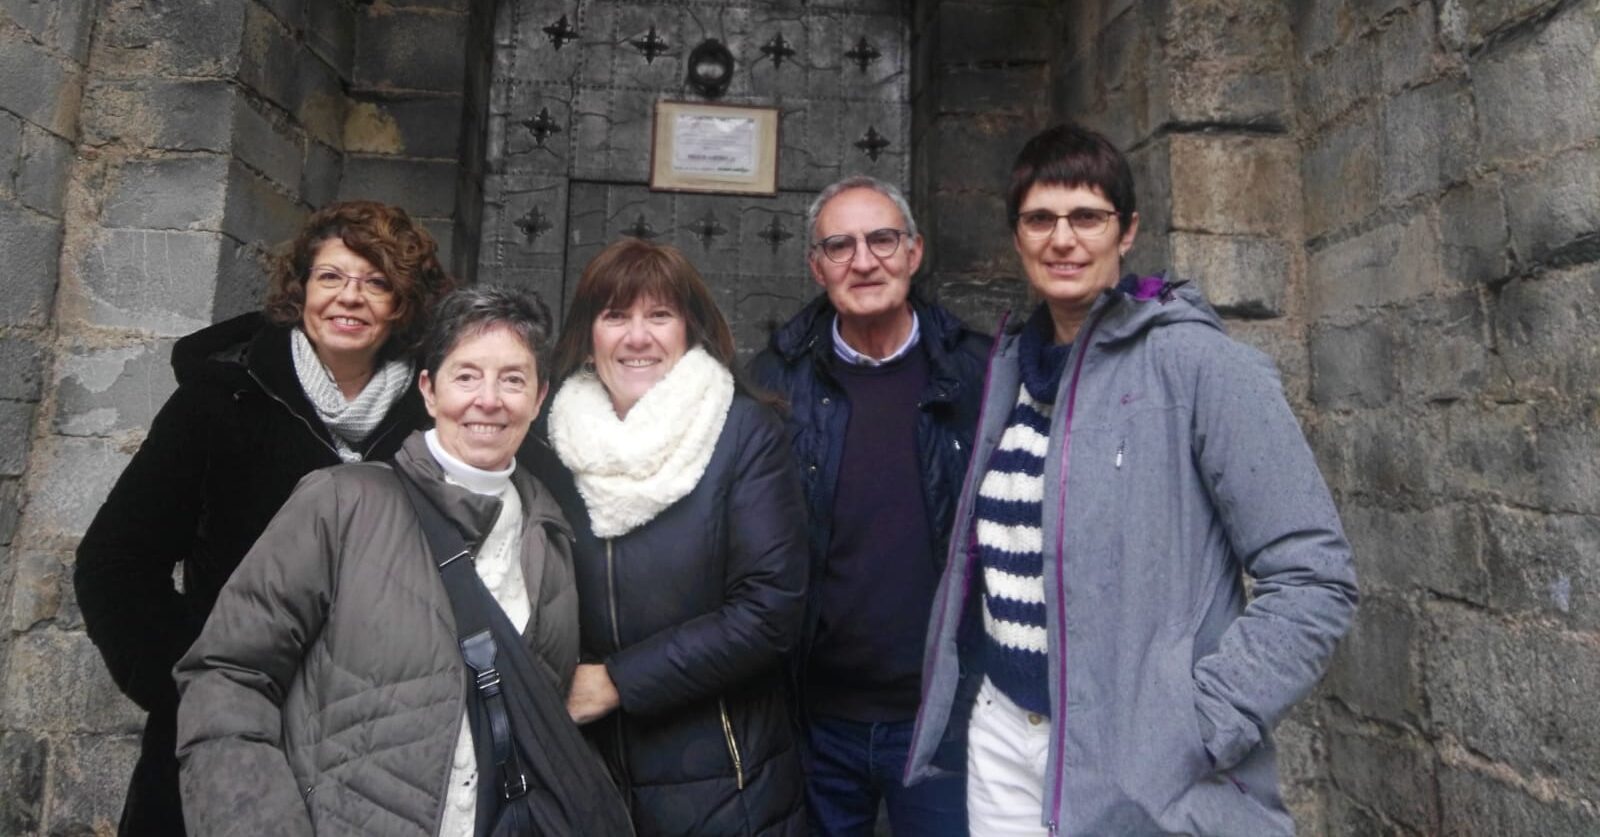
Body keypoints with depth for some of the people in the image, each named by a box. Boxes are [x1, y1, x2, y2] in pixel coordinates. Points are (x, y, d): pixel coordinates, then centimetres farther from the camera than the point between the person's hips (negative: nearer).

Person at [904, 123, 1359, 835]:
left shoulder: (1197, 363, -13)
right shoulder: (1010, 368, 4)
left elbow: (1314, 579, -14)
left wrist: (1194, 733, -17)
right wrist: (956, 688, 8)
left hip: (1141, 766, -5)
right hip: (1001, 733, 5)